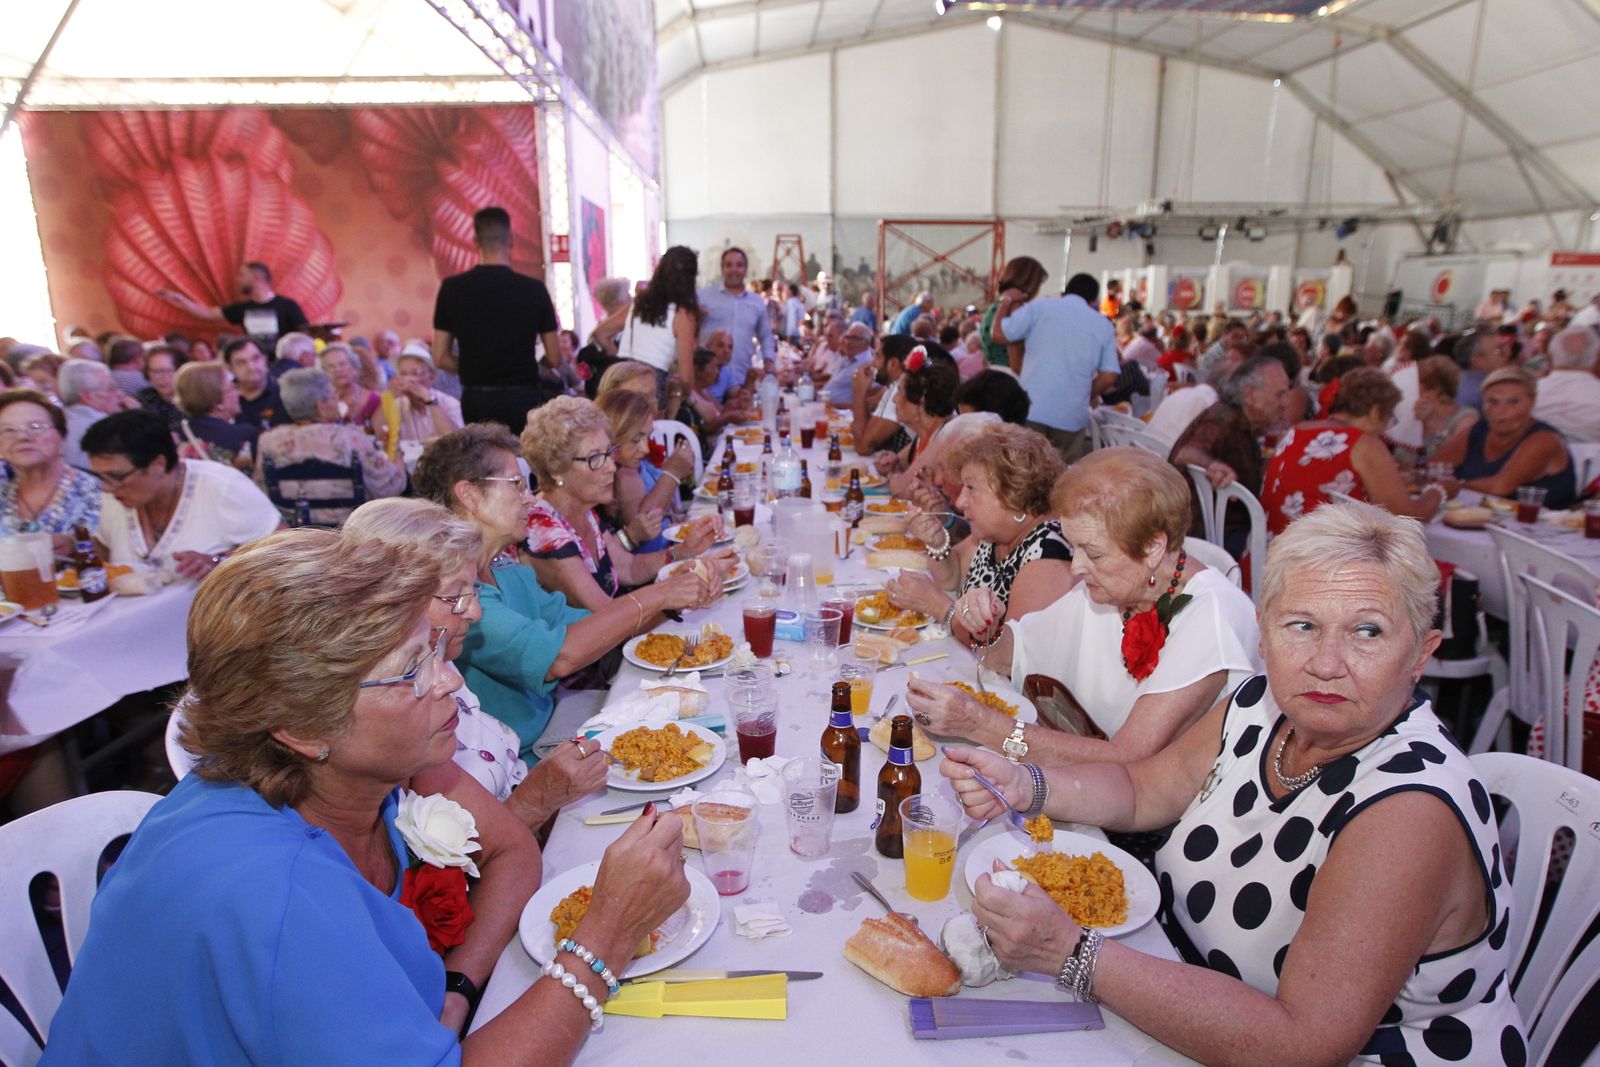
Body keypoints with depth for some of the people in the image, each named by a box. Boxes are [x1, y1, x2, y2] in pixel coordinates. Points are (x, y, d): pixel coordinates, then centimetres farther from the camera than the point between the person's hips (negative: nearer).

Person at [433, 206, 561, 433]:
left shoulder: (452, 288, -2)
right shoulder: (534, 289, -5)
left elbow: (440, 358, 0)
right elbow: (554, 358, 0)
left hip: (476, 399, 2)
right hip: (523, 397, -1)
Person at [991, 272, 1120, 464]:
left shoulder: (1040, 307, 5)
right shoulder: (1104, 325, 12)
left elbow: (998, 334, 3)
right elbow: (1108, 377, 5)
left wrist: (1006, 300, 18)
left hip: (1030, 411, -1)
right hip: (1073, 418, 1)